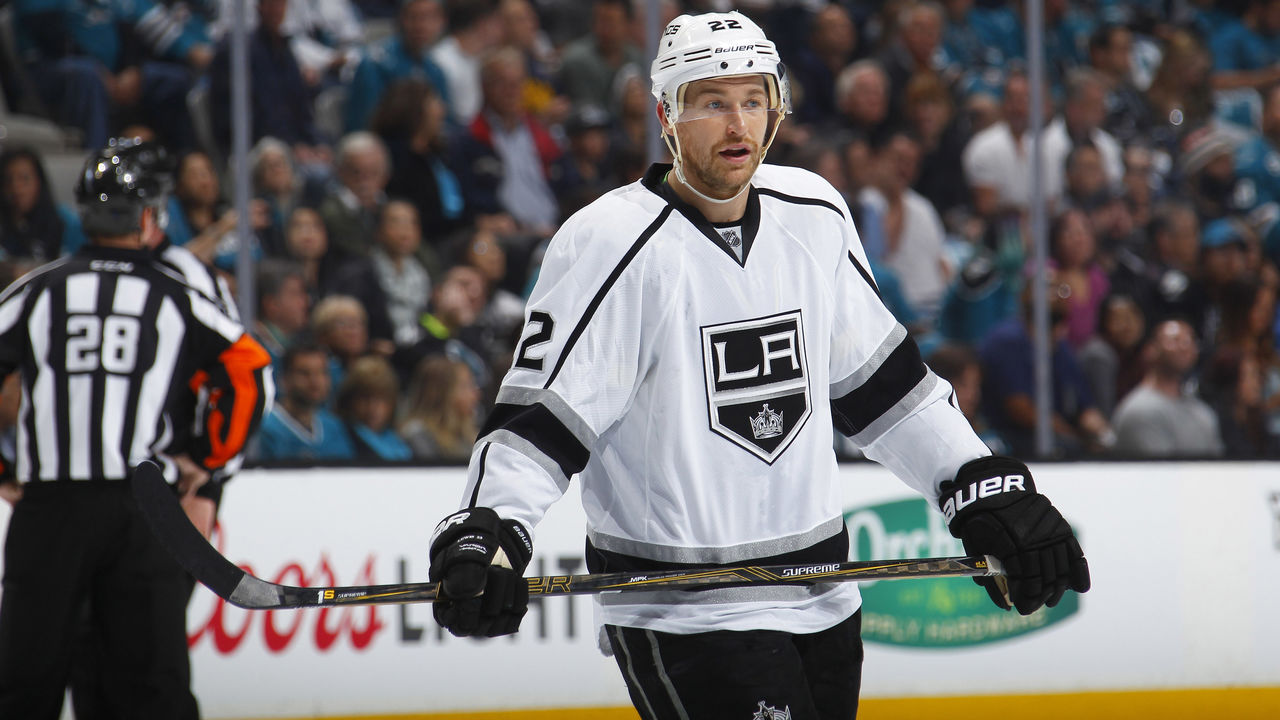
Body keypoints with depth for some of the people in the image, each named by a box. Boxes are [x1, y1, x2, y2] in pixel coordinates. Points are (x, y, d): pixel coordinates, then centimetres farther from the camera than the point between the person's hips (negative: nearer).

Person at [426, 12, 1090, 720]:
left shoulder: (815, 216, 7)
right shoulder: (611, 245, -13)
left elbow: (876, 380, 18)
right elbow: (536, 416, -15)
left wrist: (986, 487, 13)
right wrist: (485, 534, -30)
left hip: (822, 599, 7)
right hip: (682, 620, -7)